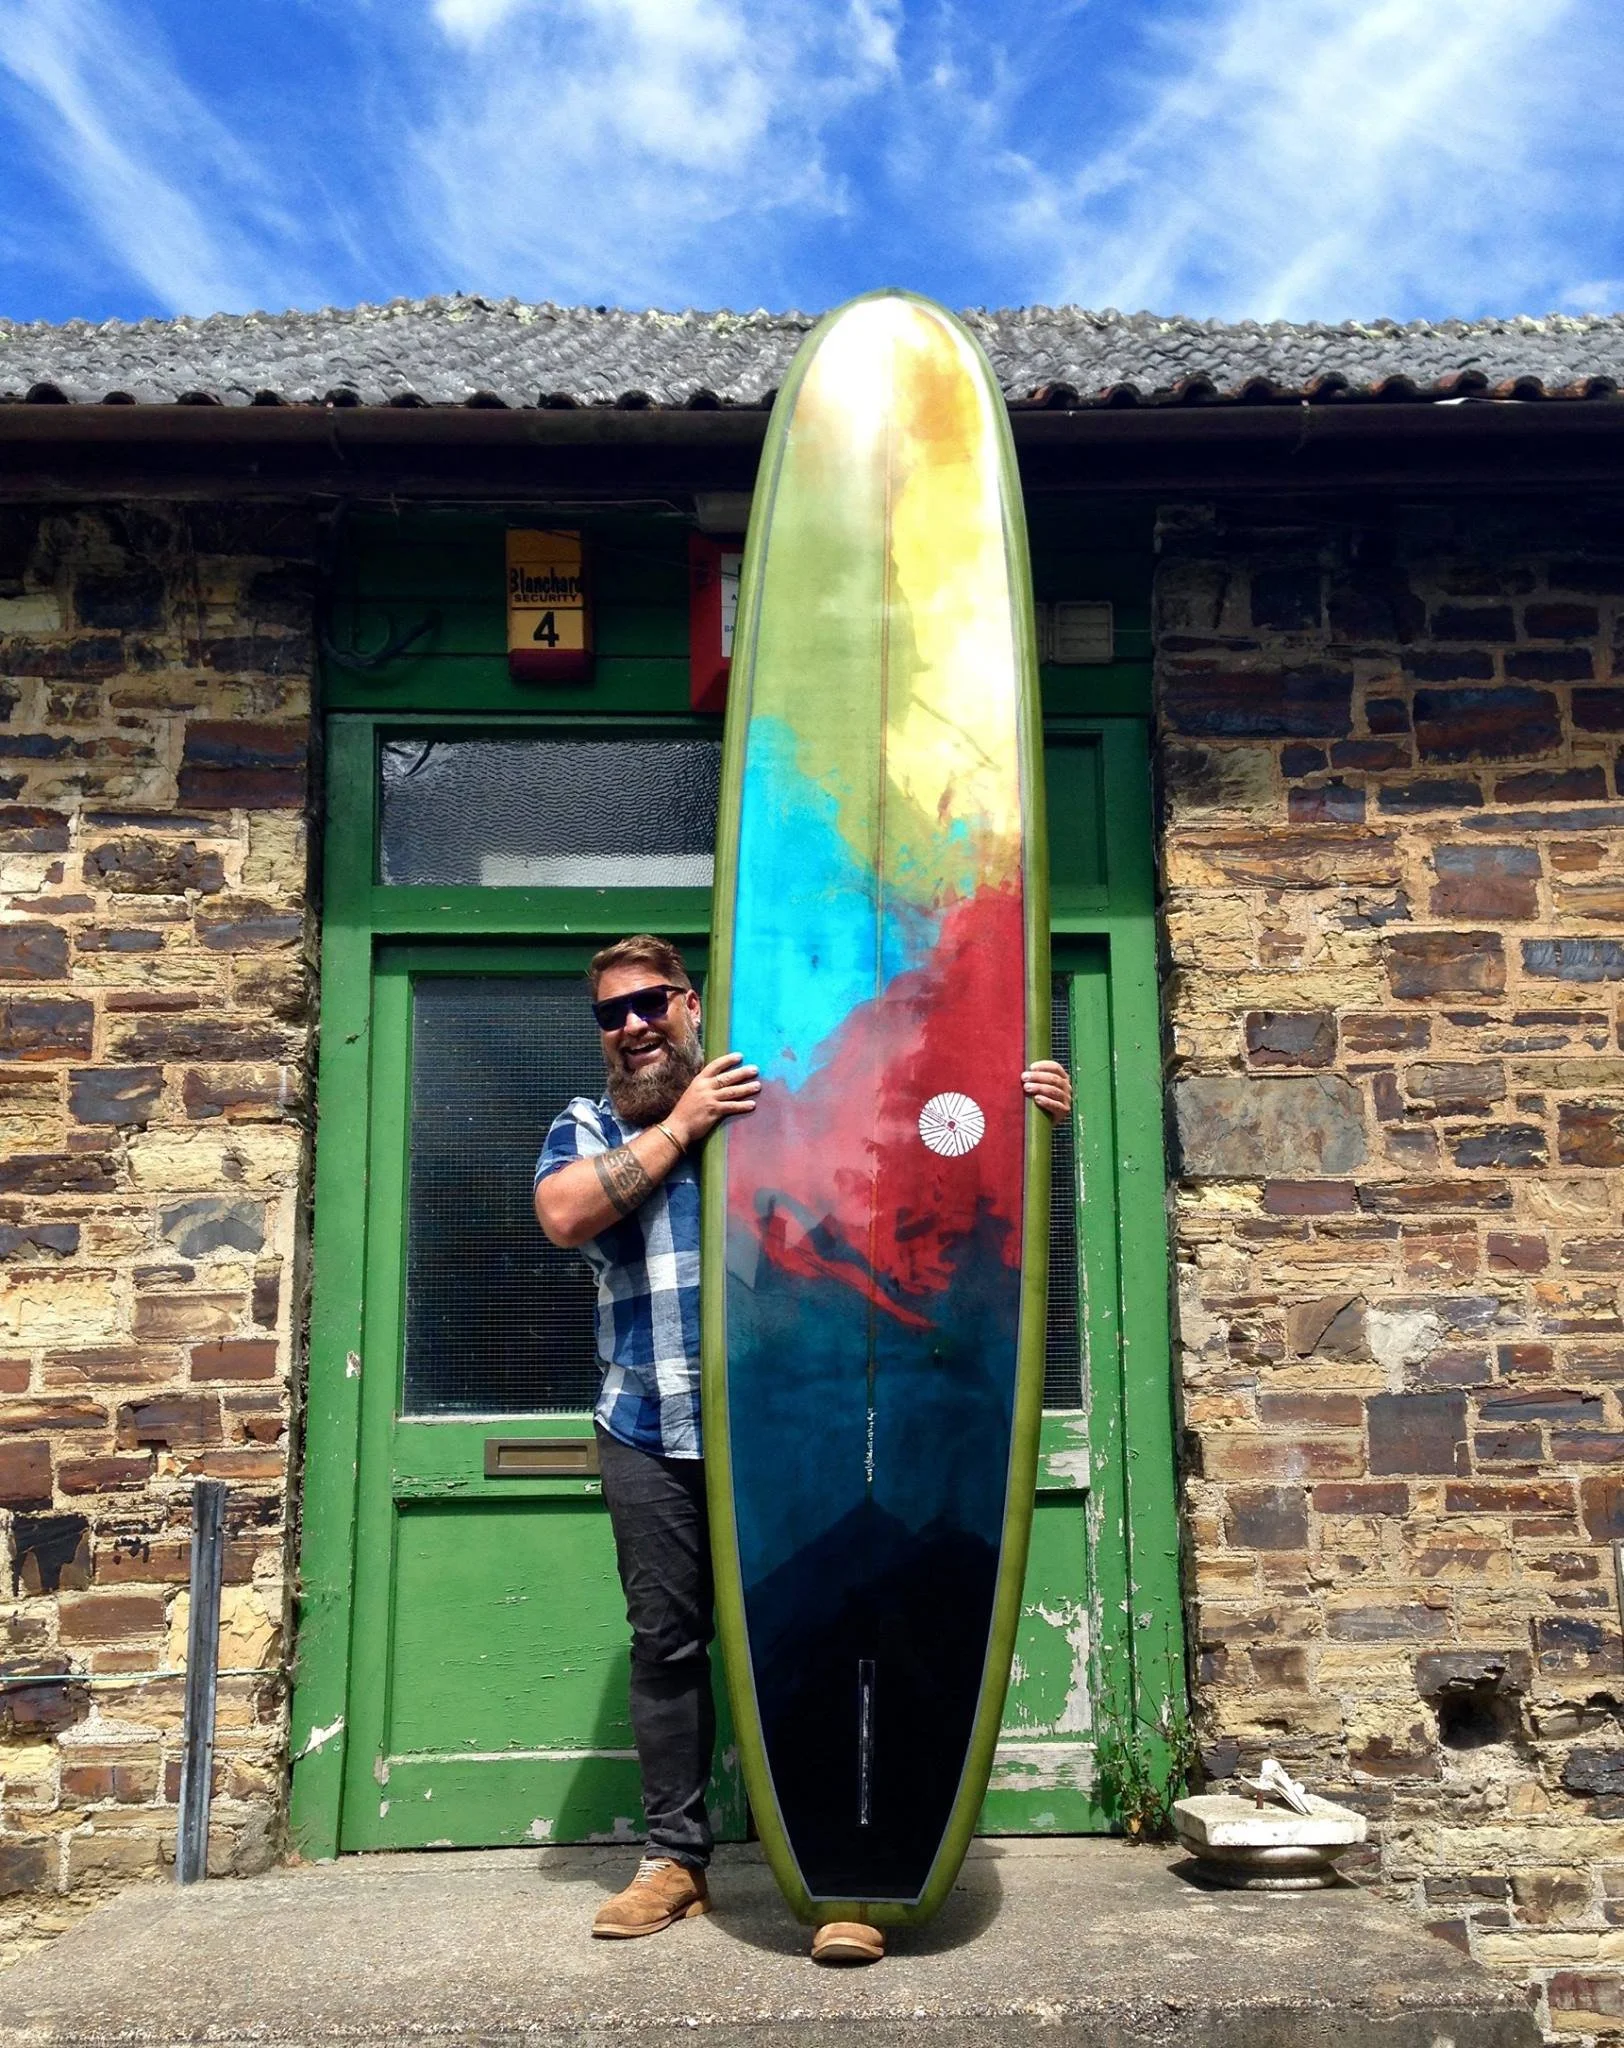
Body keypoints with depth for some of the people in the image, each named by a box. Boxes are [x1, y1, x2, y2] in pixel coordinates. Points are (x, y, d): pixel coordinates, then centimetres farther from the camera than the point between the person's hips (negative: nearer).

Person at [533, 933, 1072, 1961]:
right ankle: (676, 1858, 25)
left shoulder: (777, 1096, 6)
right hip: (650, 1440, 2)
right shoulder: (586, 1127, 10)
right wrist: (681, 1125, -13)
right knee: (667, 1644, 10)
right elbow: (563, 1216, -11)